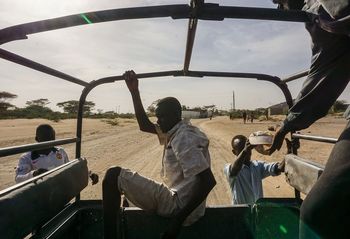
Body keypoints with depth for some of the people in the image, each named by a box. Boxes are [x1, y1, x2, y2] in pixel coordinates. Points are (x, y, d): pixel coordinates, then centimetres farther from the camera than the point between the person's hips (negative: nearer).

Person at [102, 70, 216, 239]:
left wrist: (179, 218, -26)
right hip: (177, 201, 10)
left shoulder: (183, 139, -20)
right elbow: (144, 125, 13)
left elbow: (208, 180, -27)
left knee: (114, 175, -12)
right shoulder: (176, 131, 9)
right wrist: (134, 92, 8)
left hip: (178, 205, -10)